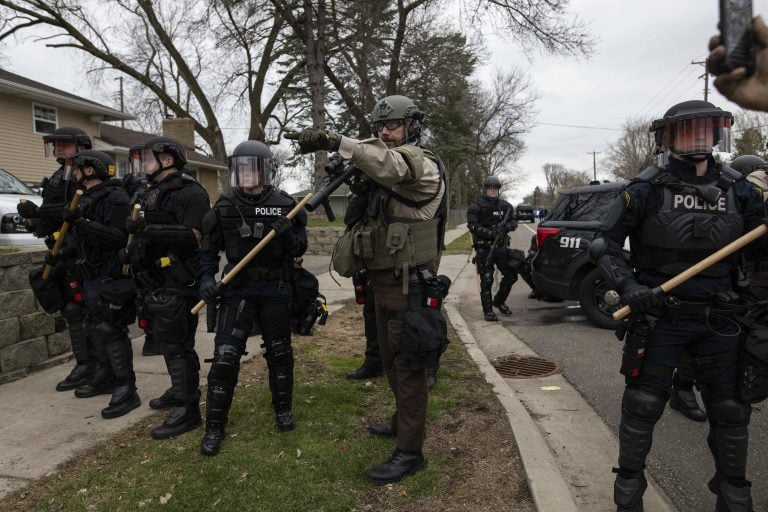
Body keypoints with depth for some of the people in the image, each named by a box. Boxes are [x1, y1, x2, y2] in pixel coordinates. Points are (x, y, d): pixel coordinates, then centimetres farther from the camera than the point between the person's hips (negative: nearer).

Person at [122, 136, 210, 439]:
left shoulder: (190, 193, -12)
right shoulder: (151, 194, 18)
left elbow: (194, 237, -24)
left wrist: (149, 229, -25)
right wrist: (132, 251, 14)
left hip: (177, 285, -9)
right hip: (154, 282, 10)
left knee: (177, 345, -6)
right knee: (166, 342, 19)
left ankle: (188, 409, 2)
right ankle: (179, 391, 35)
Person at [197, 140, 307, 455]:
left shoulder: (285, 205, -2)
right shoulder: (224, 207, -1)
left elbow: (299, 249, 1)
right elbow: (209, 249, 6)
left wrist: (287, 234, -19)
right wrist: (207, 278, -11)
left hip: (275, 291, 1)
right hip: (237, 290, 0)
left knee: (280, 353, 13)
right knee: (225, 357, -4)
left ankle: (283, 409, 34)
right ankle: (214, 426, 11)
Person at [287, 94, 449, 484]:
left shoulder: (424, 165, -14)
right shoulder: (382, 167, 18)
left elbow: (392, 164, -36)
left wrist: (333, 141, -45)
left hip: (409, 286, -9)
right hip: (384, 281, 9)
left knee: (408, 365, -4)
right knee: (391, 361, 20)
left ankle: (409, 451, 6)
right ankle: (404, 421, 38)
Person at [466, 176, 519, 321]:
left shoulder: (505, 206, 12)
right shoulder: (476, 207, -5)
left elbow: (514, 222, 11)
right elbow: (473, 226, -14)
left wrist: (507, 226, -13)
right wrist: (490, 233, -25)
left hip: (501, 247, 5)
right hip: (484, 249, -5)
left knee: (511, 276, 5)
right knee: (486, 280, -2)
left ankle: (499, 301, 27)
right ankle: (488, 311, 9)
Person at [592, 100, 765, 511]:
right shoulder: (647, 189, -9)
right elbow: (604, 244, -7)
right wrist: (628, 285, -20)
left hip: (717, 319, 4)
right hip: (658, 317, -4)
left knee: (731, 410, 13)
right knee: (642, 406, 4)